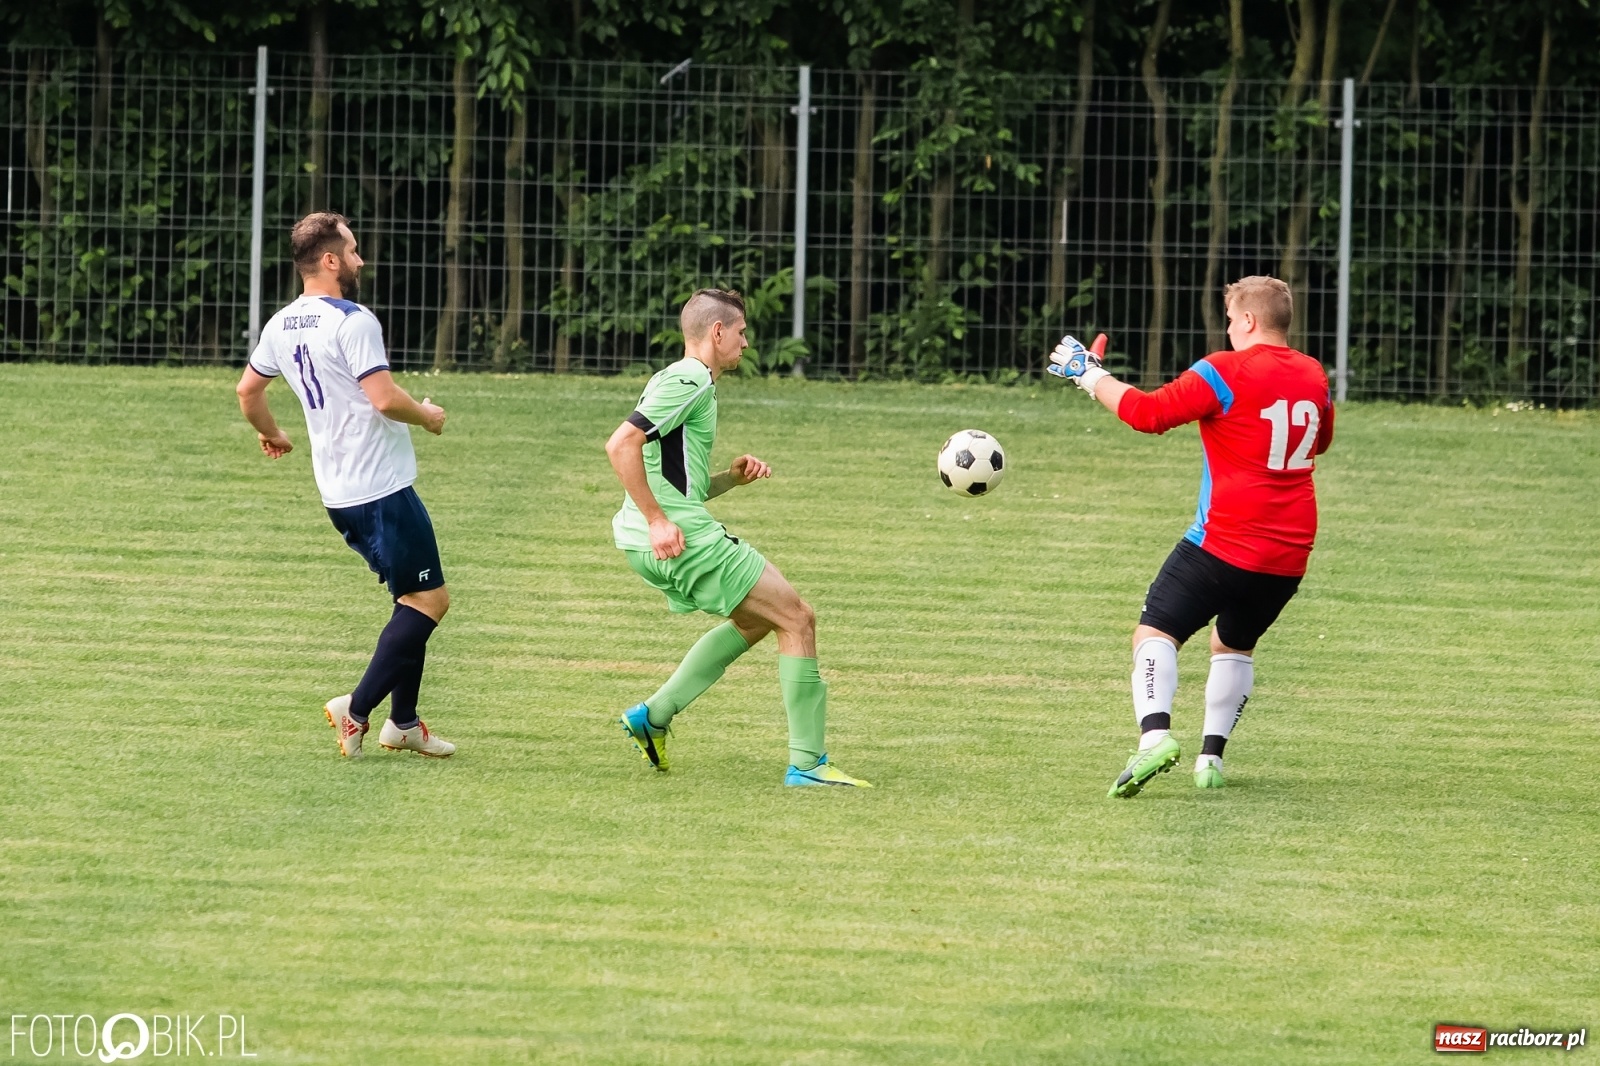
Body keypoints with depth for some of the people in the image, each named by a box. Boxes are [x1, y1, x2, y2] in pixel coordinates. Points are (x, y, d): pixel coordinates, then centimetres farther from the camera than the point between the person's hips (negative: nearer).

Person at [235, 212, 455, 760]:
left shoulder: (282, 325, 10)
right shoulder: (352, 322, -17)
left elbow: (248, 390, 22)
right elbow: (384, 398, -23)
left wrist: (271, 434, 41)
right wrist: (427, 416, -4)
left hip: (338, 490, 9)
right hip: (382, 487, -9)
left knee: (413, 598, 18)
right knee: (429, 599, -4)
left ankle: (403, 721, 18)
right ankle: (357, 708, -11)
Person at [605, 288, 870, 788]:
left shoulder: (693, 384, 22)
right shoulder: (687, 381, -11)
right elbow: (621, 445, -23)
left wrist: (732, 478, 9)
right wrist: (657, 520, -23)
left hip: (653, 544, 11)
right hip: (684, 538, -11)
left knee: (756, 617, 27)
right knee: (796, 618, -4)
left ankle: (653, 715, 20)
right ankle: (806, 762, -4)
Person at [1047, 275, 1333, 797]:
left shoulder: (1226, 372, -11)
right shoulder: (1313, 376, 9)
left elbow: (1149, 412, -13)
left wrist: (1089, 375, -2)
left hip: (1224, 543, -6)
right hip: (1289, 554, 6)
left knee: (1155, 632, -3)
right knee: (1234, 645, 25)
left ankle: (1154, 733, -28)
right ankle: (1211, 757, 17)